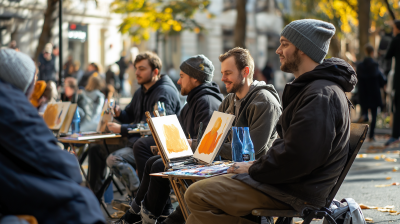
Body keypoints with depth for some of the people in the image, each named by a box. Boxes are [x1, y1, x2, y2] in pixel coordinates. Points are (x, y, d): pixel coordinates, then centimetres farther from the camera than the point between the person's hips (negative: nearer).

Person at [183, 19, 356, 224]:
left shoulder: (321, 95, -18)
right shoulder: (308, 88, 19)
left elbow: (297, 157, -26)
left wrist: (254, 169, -13)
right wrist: (257, 164, 8)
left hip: (295, 191, -11)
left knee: (197, 195, -17)